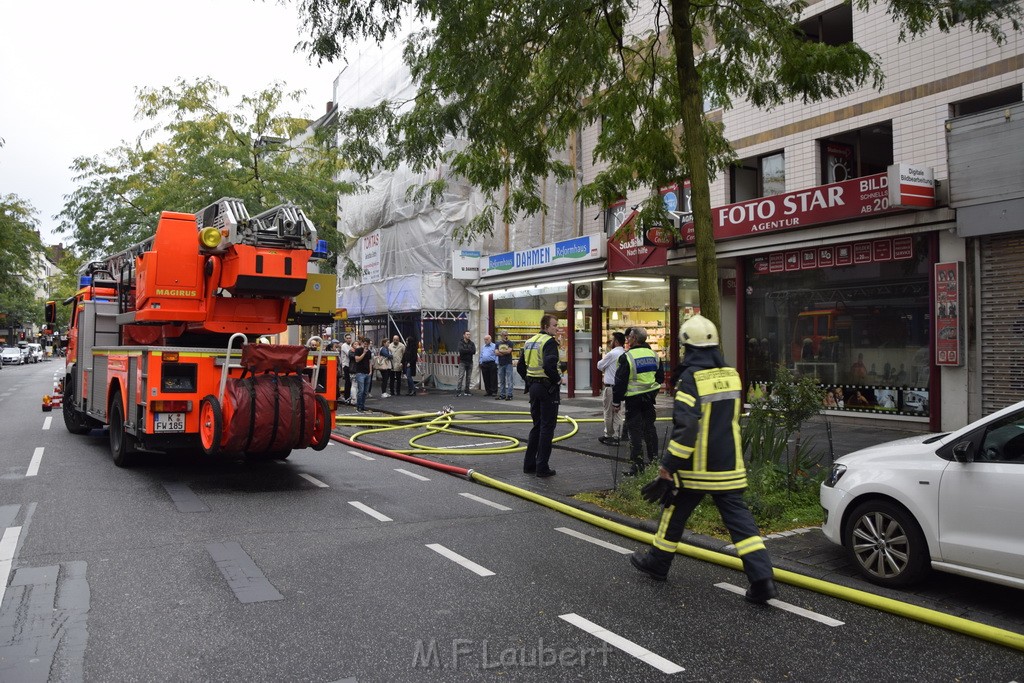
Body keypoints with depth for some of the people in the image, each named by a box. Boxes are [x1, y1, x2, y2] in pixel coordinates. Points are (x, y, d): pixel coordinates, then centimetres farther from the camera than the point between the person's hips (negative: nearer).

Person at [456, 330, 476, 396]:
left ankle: (466, 391, 12)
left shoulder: (471, 343, 9)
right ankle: (458, 390, -11)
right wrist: (469, 350, -11)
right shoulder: (461, 342, -2)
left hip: (470, 362, 4)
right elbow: (461, 350, -20)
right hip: (462, 362, -4)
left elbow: (474, 351, -6)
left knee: (468, 377, 6)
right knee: (461, 376, -10)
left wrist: (465, 351, -12)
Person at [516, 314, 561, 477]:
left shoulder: (529, 342, 12)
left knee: (537, 426, 17)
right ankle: (542, 467, 2)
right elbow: (549, 365, -27)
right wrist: (558, 379, -12)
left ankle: (529, 464, 20)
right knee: (547, 427, -1)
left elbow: (521, 366, 15)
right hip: (548, 388, -8)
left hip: (533, 387, 8)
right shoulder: (550, 342, -13)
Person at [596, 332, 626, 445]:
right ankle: (615, 435, 17)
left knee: (608, 413, 4)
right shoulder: (624, 354, 7)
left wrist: (603, 358, 12)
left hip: (611, 387, -7)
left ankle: (609, 436, 11)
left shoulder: (612, 354, -17)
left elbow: (600, 366, -4)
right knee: (616, 412, 13)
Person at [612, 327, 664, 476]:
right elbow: (661, 377, 16)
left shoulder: (626, 357, -15)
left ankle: (636, 464, -1)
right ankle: (654, 459, 23)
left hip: (633, 399, -6)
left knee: (635, 431, -2)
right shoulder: (653, 355, 6)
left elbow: (620, 382, -13)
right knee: (650, 427, 16)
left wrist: (616, 402, -5)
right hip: (650, 398, 6)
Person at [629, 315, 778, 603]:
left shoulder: (691, 379, -17)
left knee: (675, 513, 13)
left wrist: (668, 465, -18)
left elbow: (685, 428, -23)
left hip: (696, 468, -5)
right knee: (738, 517, 5)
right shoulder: (732, 375, 5)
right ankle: (762, 578, -4)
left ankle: (657, 563, 30)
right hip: (729, 466, 5)